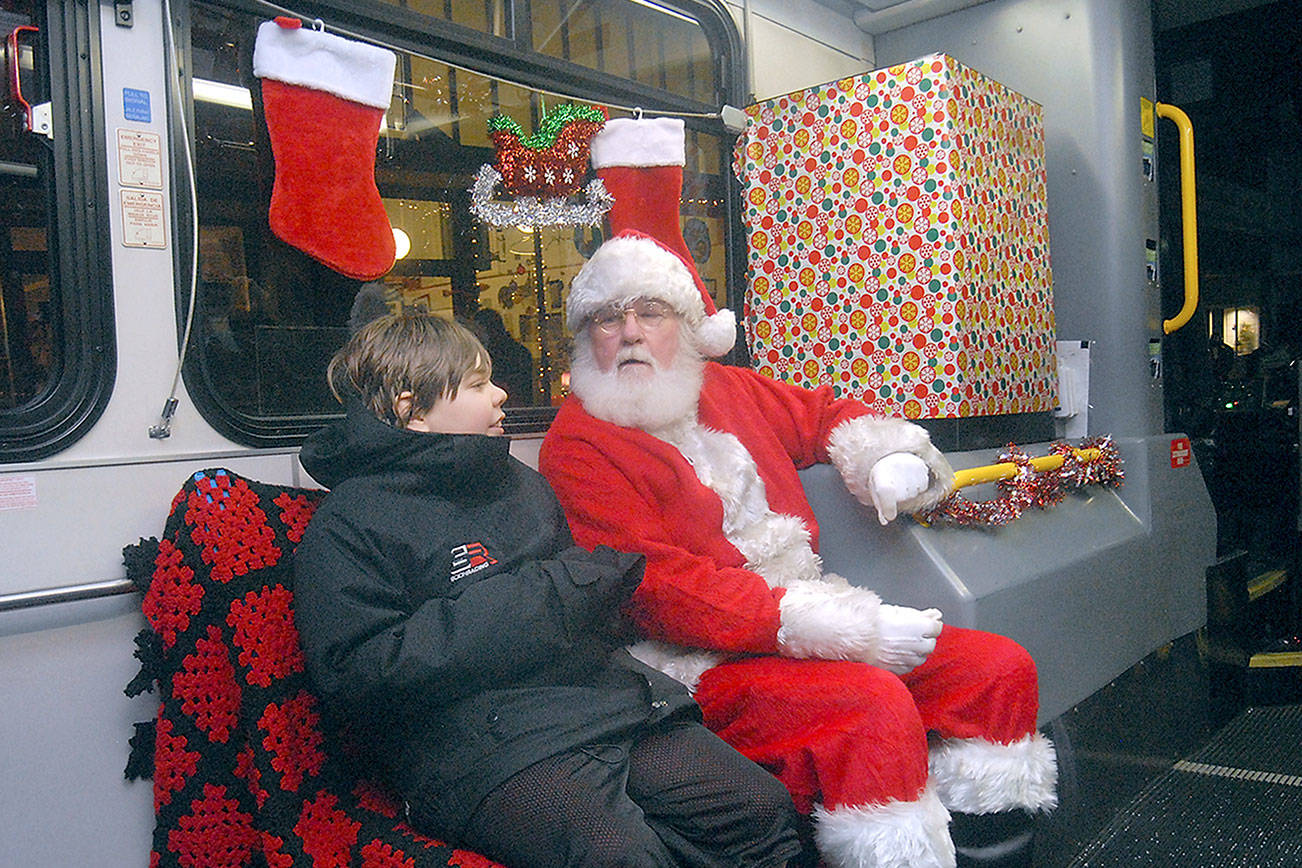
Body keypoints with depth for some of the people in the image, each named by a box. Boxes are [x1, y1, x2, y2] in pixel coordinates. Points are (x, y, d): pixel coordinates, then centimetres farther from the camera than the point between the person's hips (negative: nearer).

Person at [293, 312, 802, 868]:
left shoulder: (520, 482, 23)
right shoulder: (345, 527, 0)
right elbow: (355, 676, -13)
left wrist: (603, 574, 8)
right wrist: (541, 594, -14)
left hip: (605, 698, 7)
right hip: (485, 744, -6)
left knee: (765, 812, -11)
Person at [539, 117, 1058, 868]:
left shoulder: (727, 391, 15)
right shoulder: (581, 443, -7)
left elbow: (821, 413, 33)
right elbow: (654, 588, -18)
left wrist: (881, 450, 7)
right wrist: (839, 627, -22)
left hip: (810, 623, 8)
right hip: (700, 662, -8)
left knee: (1002, 670, 2)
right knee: (874, 707, -31)